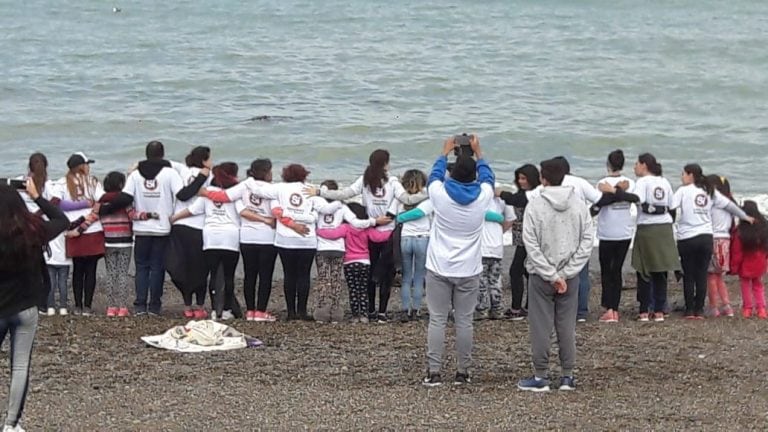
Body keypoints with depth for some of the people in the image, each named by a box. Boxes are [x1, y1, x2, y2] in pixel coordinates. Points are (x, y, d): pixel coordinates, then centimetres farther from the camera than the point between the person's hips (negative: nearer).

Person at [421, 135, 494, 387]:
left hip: (439, 269, -1)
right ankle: (463, 372, 9)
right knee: (464, 322, 5)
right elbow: (488, 177, 17)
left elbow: (434, 176, 15)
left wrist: (445, 153, 29)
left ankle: (433, 372, -2)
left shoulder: (440, 194, -8)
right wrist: (478, 153, 30)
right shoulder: (482, 196, -6)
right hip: (469, 271, 1)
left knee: (437, 321, 1)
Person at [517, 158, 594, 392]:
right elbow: (587, 241, -4)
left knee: (541, 327, 3)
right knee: (567, 326, 8)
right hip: (570, 276, 3)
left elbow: (532, 245, -13)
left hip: (541, 276, -3)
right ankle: (567, 376, 10)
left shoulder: (535, 206, -11)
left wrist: (551, 275, -11)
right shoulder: (579, 205, -1)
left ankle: (540, 376, 5)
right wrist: (565, 274, -7)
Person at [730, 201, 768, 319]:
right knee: (758, 286, 16)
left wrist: (734, 267, -6)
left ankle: (747, 308, 10)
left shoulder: (740, 232, -20)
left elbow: (737, 252, -16)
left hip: (745, 266, -4)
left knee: (746, 286, 11)